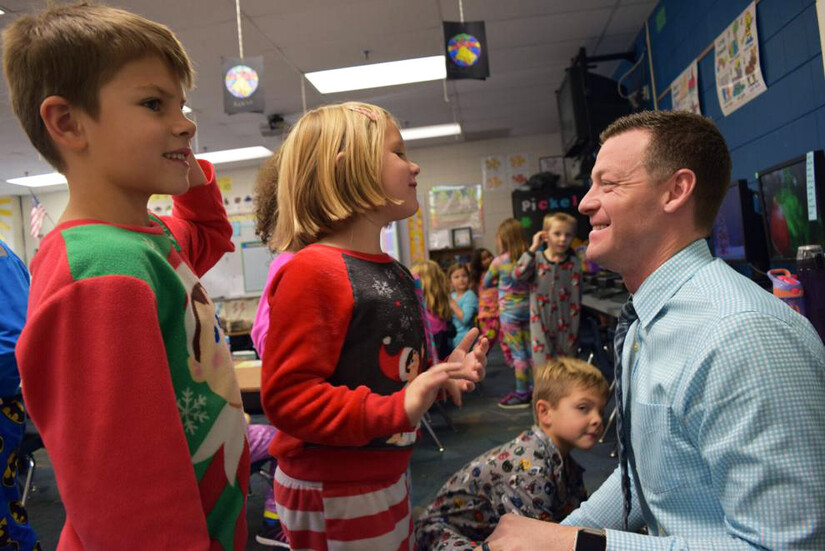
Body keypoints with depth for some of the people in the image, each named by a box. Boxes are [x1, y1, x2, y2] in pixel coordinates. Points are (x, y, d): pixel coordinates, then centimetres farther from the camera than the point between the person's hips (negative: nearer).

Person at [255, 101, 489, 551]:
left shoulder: (396, 273, 7)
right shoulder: (312, 272, -21)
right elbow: (286, 395, -25)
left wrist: (443, 375, 2)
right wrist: (394, 409, -29)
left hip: (387, 476, 9)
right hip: (332, 493, -8)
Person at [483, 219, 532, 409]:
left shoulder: (499, 261, -12)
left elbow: (485, 285, 3)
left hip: (509, 312, -4)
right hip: (528, 309, 5)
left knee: (518, 354, 1)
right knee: (530, 351, 12)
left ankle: (521, 394, 8)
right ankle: (533, 389, 22)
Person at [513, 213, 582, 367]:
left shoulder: (573, 264, -5)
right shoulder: (536, 259, -3)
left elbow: (576, 302, -4)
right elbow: (518, 275, -23)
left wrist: (573, 332, -5)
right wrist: (533, 248, -20)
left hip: (564, 326, 0)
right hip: (541, 324, 0)